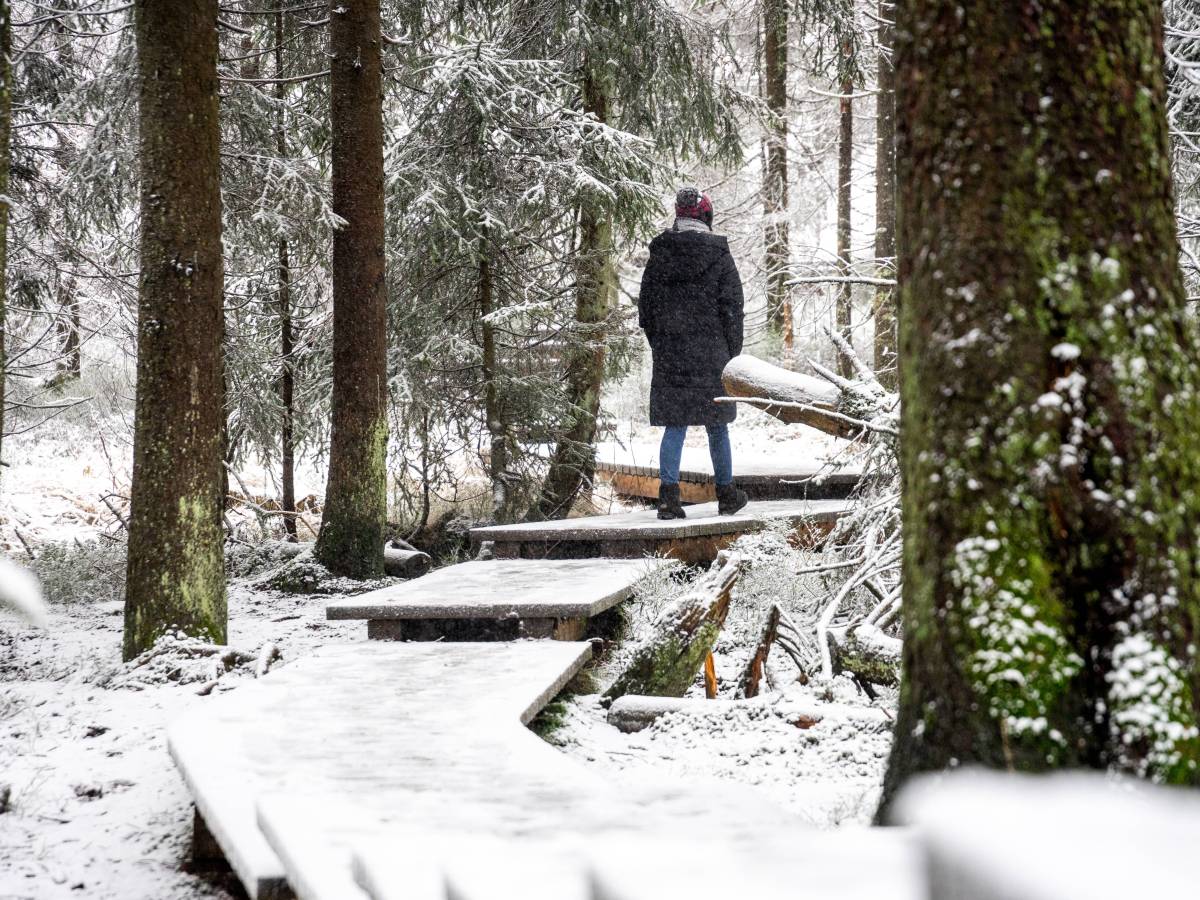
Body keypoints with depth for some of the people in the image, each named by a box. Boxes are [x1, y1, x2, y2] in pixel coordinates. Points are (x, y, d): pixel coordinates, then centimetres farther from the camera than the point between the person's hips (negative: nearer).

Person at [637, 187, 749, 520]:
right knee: (716, 426, 9)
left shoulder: (658, 255, 5)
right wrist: (732, 353, 5)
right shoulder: (719, 256, -5)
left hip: (669, 355, 2)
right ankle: (727, 495, 18)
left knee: (675, 426, 4)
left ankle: (668, 494, -8)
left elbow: (645, 307, 10)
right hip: (711, 354, -2)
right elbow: (732, 308, -4)